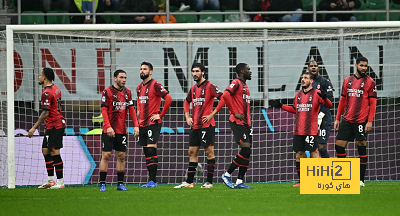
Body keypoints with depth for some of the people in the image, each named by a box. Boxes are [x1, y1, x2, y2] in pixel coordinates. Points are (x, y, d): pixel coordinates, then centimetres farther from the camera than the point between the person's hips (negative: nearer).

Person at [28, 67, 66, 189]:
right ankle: (50, 181, 16)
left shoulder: (47, 93, -18)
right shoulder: (55, 88, 12)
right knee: (45, 151, 13)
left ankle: (60, 182, -4)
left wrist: (34, 128, -17)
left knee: (55, 153, -7)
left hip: (54, 126, -10)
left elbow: (45, 113, -21)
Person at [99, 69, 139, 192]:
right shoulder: (107, 92, -6)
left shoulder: (127, 92, 10)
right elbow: (104, 110, -10)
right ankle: (102, 184, -2)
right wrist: (108, 127, -19)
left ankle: (120, 184, 10)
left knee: (121, 156, 5)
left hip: (122, 130, 5)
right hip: (109, 130, -5)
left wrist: (136, 125, 3)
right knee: (106, 155, -5)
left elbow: (131, 109, 13)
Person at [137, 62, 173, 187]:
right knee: (147, 153, 7)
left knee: (151, 151, -12)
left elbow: (168, 99, -17)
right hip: (142, 124, 8)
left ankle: (153, 181, -13)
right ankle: (151, 180, 10)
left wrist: (160, 115, -14)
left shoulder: (155, 85, -10)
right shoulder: (139, 87, 14)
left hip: (153, 124, -8)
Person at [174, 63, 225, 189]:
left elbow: (223, 98, -16)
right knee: (192, 152, 7)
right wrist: (187, 117, 17)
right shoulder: (193, 88, 15)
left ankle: (209, 182, -3)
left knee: (209, 152, -4)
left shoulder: (209, 86, -8)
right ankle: (189, 182, 10)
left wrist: (212, 114, -15)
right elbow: (187, 102, 32)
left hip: (206, 125, -8)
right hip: (194, 125, 8)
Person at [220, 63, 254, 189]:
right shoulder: (236, 83, -8)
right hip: (237, 122, -9)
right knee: (245, 149, -15)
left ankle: (240, 182, 3)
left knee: (247, 152, 3)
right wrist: (234, 113, -20)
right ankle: (227, 175, -6)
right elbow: (225, 95, -23)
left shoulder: (245, 86, 21)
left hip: (246, 123, 9)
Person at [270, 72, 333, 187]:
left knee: (314, 152, -7)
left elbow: (329, 105, -9)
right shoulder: (298, 94, 16)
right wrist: (281, 106, 23)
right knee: (299, 154, 4)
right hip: (298, 130, 6)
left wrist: (324, 98, -29)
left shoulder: (316, 93, -1)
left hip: (311, 130, -6)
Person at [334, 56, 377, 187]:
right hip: (347, 120, 5)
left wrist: (370, 121, -12)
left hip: (361, 121, -5)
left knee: (361, 147, -3)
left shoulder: (370, 82, -1)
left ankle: (361, 180, 1)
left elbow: (373, 103, -3)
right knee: (339, 145, 0)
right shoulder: (347, 81, 12)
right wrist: (337, 119, 14)